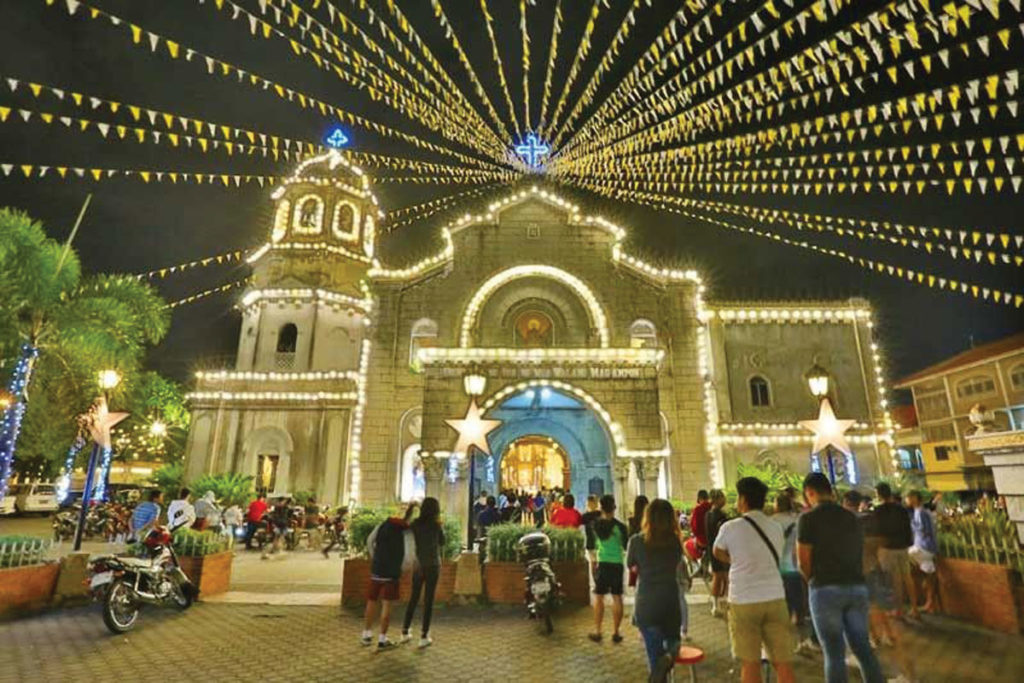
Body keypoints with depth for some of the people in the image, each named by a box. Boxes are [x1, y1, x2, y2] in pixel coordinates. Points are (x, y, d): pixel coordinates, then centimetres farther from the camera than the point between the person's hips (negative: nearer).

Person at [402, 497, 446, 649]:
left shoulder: (415, 524, -3)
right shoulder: (436, 525, -11)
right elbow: (442, 543, 2)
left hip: (418, 565, 4)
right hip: (432, 565, -3)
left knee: (413, 598, 17)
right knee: (428, 600, 5)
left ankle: (405, 632, 25)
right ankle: (424, 636, 9)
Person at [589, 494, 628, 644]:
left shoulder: (595, 524, -6)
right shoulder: (620, 526, -10)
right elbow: (627, 546, 1)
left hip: (602, 564, 1)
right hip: (617, 564, 0)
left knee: (598, 597, 10)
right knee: (617, 597, 9)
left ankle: (597, 631, 14)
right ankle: (615, 632, 13)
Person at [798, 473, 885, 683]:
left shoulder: (809, 518, -8)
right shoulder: (852, 518, 12)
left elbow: (803, 563, -6)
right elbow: (859, 556, 14)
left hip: (826, 590, -6)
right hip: (857, 587, 6)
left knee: (834, 653, 2)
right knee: (863, 648, 13)